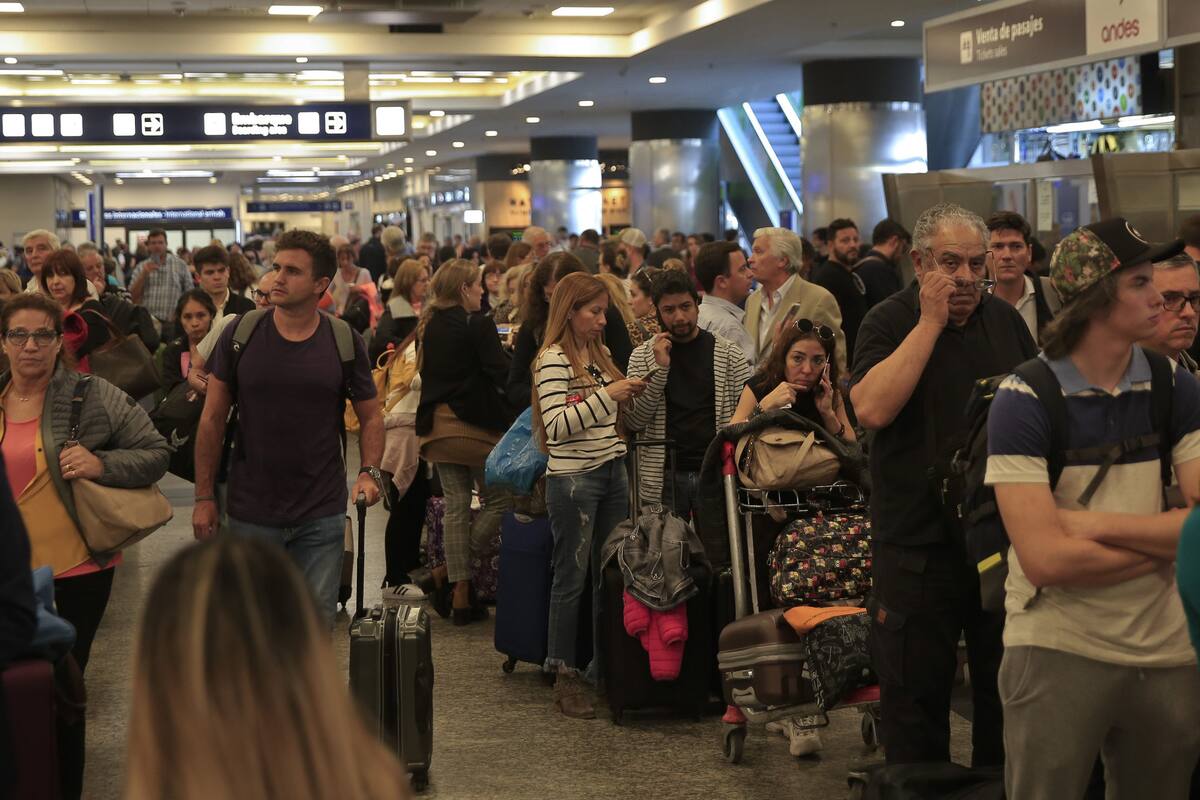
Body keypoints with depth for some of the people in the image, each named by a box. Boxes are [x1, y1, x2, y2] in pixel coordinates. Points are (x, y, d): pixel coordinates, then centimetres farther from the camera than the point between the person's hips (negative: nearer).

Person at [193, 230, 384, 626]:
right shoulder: (240, 336, -3)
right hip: (250, 513, 0)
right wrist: (204, 496, -2)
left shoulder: (345, 342, -2)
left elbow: (371, 416, 6)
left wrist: (370, 472, -12)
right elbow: (213, 419, 1)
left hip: (321, 516, 0)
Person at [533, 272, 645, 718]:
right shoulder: (554, 359, -11)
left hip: (612, 471, 8)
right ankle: (565, 677, 5)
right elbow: (557, 425, -20)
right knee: (573, 578, -2)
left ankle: (606, 668, 20)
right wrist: (606, 395, -22)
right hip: (573, 477, -8)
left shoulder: (600, 354, 14)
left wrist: (631, 396, 9)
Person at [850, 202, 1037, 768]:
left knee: (1005, 683, 15)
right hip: (919, 543, -4)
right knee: (915, 688, 4)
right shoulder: (890, 322, -7)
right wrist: (931, 321, -20)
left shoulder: (1006, 320, 7)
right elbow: (872, 409, -24)